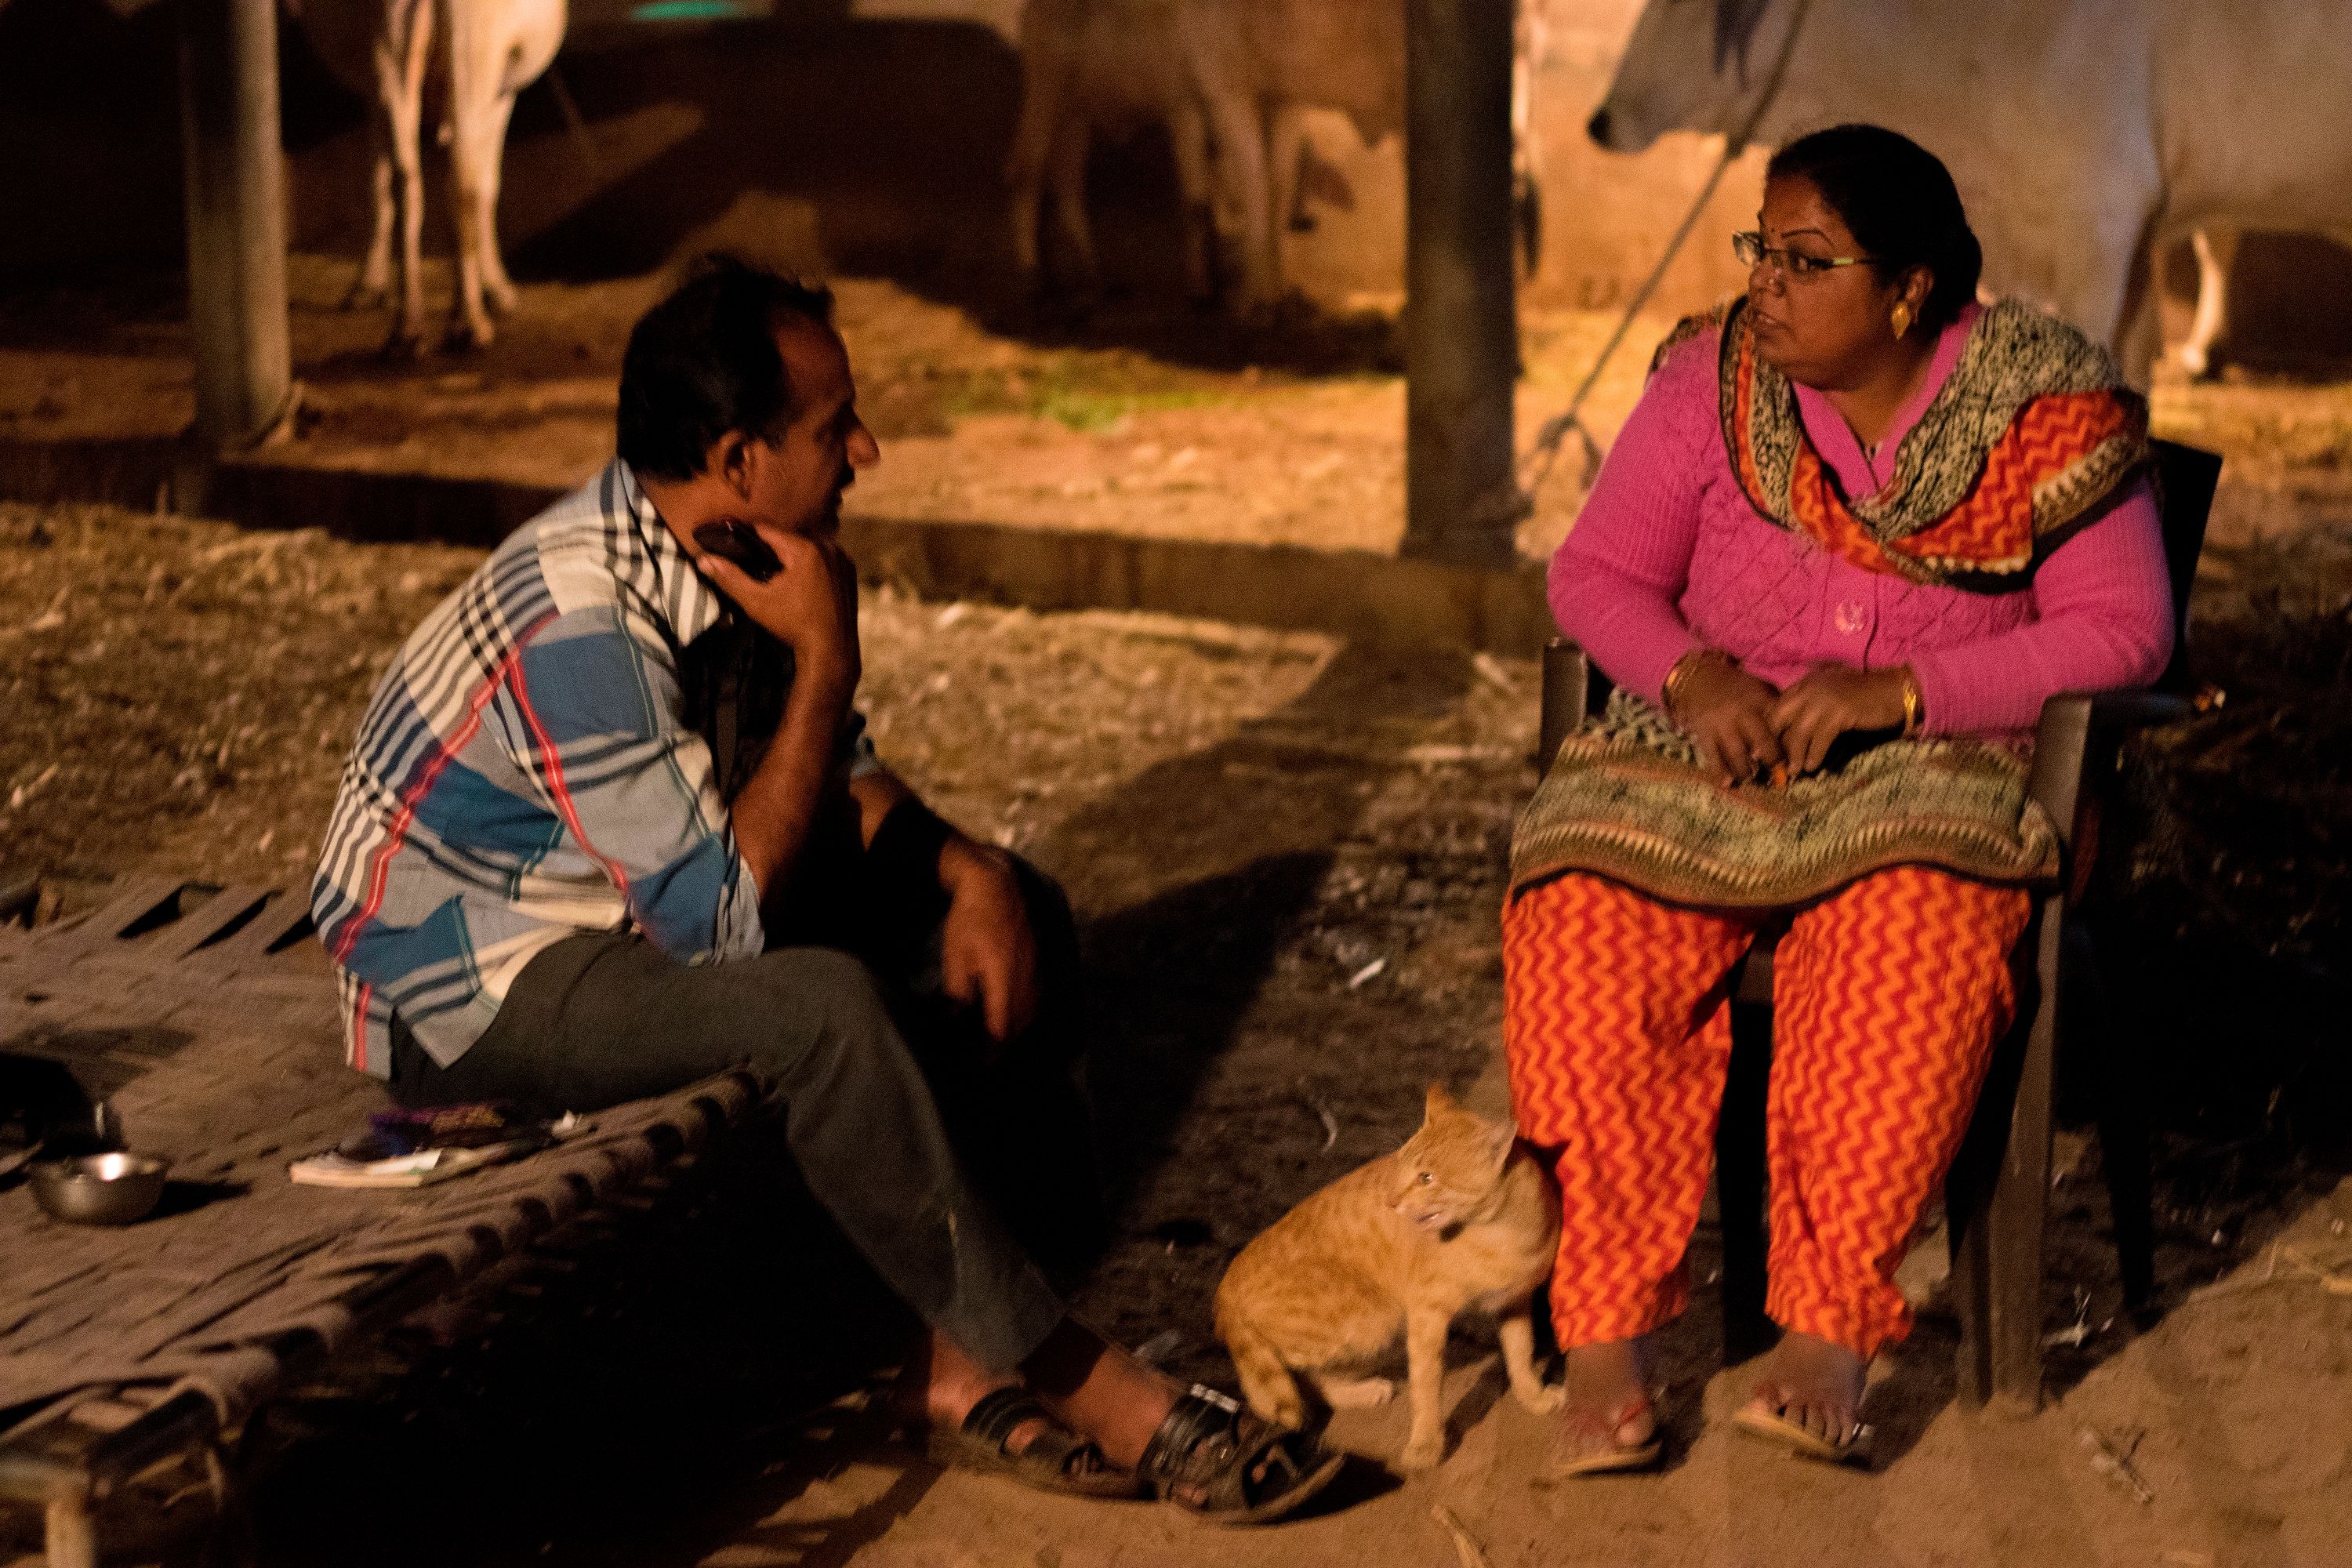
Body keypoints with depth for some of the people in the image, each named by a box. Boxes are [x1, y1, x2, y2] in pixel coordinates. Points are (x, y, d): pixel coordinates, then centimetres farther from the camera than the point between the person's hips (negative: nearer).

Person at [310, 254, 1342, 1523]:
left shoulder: (729, 555, -3)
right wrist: (825, 663, -26)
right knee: (819, 1006, -33)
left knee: (1006, 911, 2)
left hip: (635, 912, 9)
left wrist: (971, 876, -9)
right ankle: (1081, 1383, -21)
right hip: (464, 987, -9)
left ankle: (965, 1363, -8)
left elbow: (839, 777, 10)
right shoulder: (583, 621, -30)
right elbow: (727, 918, -30)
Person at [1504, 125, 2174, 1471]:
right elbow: (1596, 572, 5)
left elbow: (2125, 632, -9)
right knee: (1585, 932, -29)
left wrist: (1900, 688, -19)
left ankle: (1831, 1332, -27)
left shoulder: (2052, 413, -5)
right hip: (1716, 749, 3)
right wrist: (1690, 673, -16)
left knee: (1909, 943, -37)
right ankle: (1606, 1326, -21)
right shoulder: (1714, 377, 2)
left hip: (1934, 771, -2)